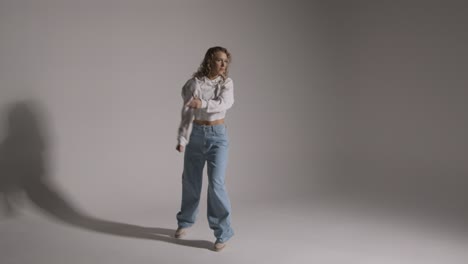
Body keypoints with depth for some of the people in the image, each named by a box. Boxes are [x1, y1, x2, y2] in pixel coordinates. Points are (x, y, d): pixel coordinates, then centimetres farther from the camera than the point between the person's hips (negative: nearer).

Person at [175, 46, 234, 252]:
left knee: (216, 183, -11)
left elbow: (225, 104, -20)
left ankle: (223, 233, 0)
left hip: (218, 136, -1)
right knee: (190, 181, 13)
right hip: (196, 135, 1)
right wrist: (182, 139, -16)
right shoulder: (194, 83, -4)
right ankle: (185, 222, 36)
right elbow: (187, 112, -8)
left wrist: (202, 104, -34)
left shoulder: (227, 83, -1)